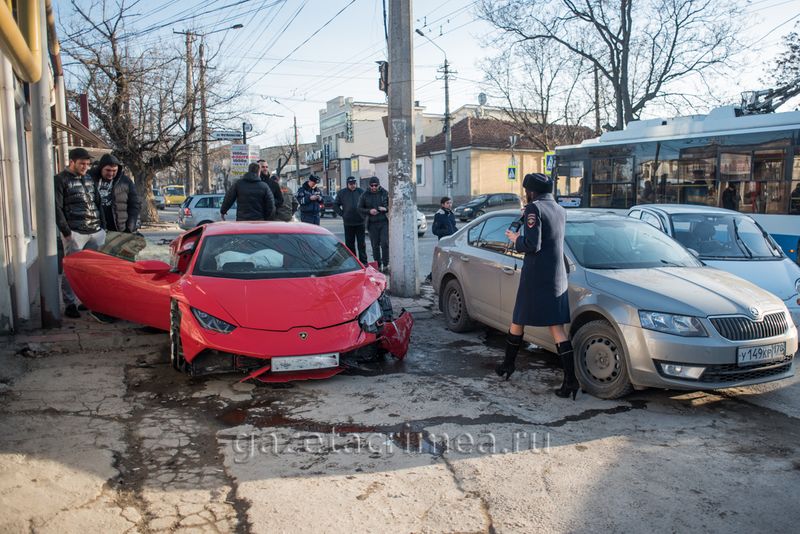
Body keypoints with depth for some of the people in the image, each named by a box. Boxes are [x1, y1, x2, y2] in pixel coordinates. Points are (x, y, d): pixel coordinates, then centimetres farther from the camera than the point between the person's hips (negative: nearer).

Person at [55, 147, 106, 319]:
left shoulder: (89, 179, 18)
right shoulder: (60, 180, -1)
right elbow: (57, 209, -6)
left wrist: (103, 226, 13)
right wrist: (66, 232, -11)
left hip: (96, 232, 6)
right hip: (75, 233, -5)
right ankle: (70, 304, 6)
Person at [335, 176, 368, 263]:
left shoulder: (361, 191, 3)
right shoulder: (341, 192, 5)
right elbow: (336, 205, 10)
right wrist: (342, 214, 1)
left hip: (360, 222, -1)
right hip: (348, 223, 1)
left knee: (361, 243, 2)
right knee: (349, 243, 7)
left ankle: (363, 262, 7)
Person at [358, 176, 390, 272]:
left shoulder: (385, 193, 3)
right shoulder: (365, 195, 4)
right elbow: (360, 208, 5)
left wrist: (386, 209, -14)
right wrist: (369, 211, -12)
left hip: (384, 222, -1)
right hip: (372, 224, 1)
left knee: (385, 243, -10)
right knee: (375, 245, 4)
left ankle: (385, 264, 0)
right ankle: (377, 266, 13)